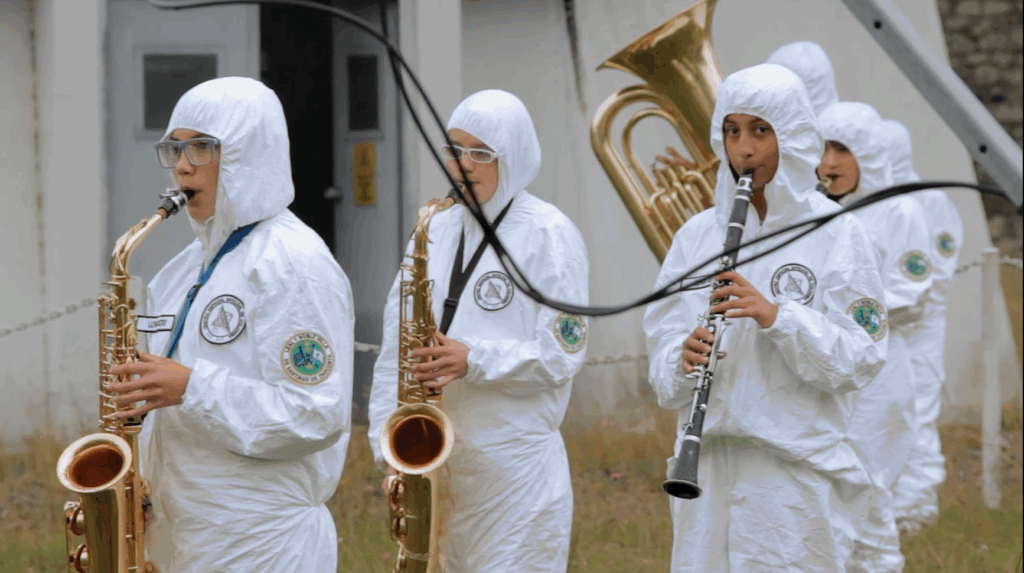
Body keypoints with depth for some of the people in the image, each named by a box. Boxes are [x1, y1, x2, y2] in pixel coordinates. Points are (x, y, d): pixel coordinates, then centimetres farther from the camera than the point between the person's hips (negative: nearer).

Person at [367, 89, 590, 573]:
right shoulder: (436, 232, 11)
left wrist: (475, 360, -23)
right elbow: (396, 345, 10)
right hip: (436, 461, 6)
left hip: (516, 463, -5)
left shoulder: (548, 236, -5)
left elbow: (562, 353, -10)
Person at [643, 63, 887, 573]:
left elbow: (859, 360, -8)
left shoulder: (836, 235, -2)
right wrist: (683, 361, -14)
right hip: (709, 461, 3)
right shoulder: (698, 234, 9)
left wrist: (777, 316, -21)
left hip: (797, 468, -3)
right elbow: (661, 345, 8)